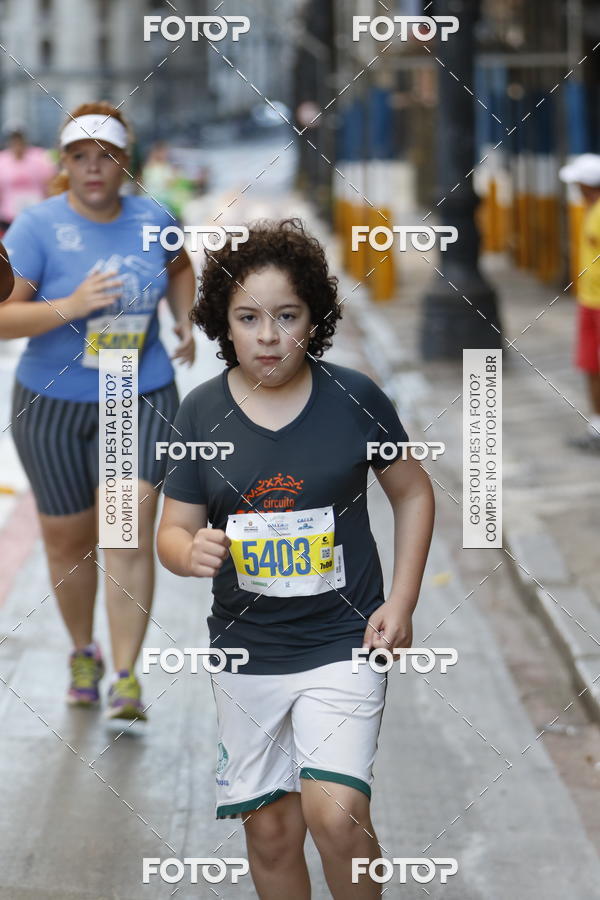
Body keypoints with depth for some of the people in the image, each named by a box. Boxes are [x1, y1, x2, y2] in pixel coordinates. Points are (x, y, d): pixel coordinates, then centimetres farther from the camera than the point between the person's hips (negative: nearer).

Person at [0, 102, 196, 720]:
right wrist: (70, 307, -30)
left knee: (130, 533, -11)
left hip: (141, 398, 1)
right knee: (68, 539, 11)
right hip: (52, 404, -1)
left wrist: (185, 320, 7)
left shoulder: (151, 219, 0)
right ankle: (83, 653, 36)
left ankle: (125, 679, -8)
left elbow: (179, 266, 23)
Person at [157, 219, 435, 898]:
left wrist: (401, 601, -2)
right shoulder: (202, 412, -3)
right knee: (271, 832, 9)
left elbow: (412, 492, 7)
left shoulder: (354, 398, -6)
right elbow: (173, 530, 2)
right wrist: (191, 551, -23)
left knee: (335, 815, -17)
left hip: (342, 640, -2)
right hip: (247, 652, 2)